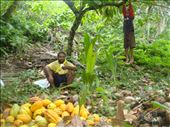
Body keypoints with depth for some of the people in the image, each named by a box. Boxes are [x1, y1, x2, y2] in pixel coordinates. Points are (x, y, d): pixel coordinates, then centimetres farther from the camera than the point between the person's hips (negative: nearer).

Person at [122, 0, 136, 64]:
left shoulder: (131, 16, 4)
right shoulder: (125, 16, 14)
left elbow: (131, 9, -6)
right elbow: (123, 9, 4)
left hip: (131, 32, -4)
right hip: (125, 32, 4)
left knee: (131, 46, -5)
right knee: (126, 46, 4)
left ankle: (132, 58, -2)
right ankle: (127, 58, 9)